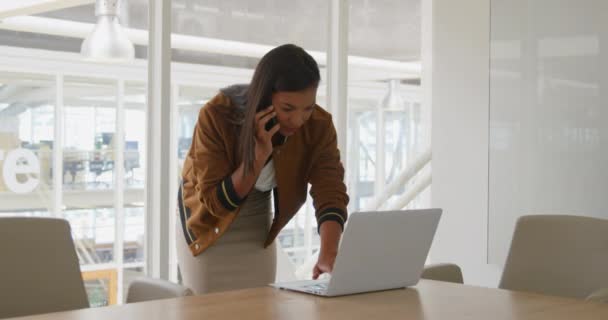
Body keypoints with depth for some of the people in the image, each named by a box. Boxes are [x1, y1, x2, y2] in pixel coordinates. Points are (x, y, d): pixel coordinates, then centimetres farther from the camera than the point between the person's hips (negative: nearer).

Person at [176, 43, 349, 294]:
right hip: (209, 224, -2)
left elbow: (330, 194, -29)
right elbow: (216, 201, -26)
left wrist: (329, 254, -46)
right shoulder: (216, 116, -30)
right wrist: (260, 154, -38)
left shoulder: (318, 126, -23)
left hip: (258, 227, 3)